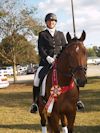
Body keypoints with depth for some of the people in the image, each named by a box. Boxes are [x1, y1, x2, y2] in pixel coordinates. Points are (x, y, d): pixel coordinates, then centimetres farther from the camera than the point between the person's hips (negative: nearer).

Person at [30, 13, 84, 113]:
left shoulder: (60, 34, 15)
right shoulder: (42, 34, 7)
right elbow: (40, 49, -3)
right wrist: (48, 58, -19)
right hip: (46, 60, -2)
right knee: (37, 78, -21)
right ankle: (35, 102, -8)